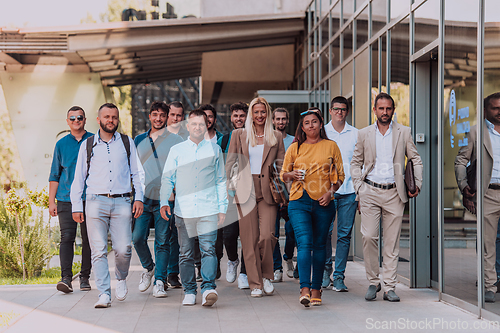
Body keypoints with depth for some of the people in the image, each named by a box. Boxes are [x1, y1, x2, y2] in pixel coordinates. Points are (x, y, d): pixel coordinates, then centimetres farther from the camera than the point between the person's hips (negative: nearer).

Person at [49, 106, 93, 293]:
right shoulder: (61, 144, 10)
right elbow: (54, 175, 13)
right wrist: (51, 201, 6)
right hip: (65, 199, 0)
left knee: (88, 239, 4)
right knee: (67, 237, -9)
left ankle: (85, 277, 13)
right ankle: (66, 278, -11)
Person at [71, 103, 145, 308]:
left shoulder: (127, 143, 14)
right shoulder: (88, 145, 13)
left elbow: (137, 173, 16)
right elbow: (79, 177, 15)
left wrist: (139, 198, 4)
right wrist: (76, 206, 8)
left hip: (121, 202, 0)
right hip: (96, 202, 0)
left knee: (123, 249, -9)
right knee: (99, 251, -7)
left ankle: (121, 278, 21)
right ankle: (104, 295, -5)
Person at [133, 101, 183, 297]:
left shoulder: (175, 140, 3)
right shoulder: (139, 140, 12)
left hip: (164, 199, -2)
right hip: (143, 198, 2)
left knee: (162, 242, -2)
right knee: (138, 237, -6)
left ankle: (160, 281, 5)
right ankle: (148, 268, 20)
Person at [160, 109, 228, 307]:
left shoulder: (215, 149, 12)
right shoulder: (176, 151, 11)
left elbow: (221, 181, 15)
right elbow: (167, 179, 10)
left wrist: (222, 207, 10)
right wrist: (164, 202, -4)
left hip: (208, 209, -1)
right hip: (183, 210, 1)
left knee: (208, 249, -13)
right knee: (186, 253, 4)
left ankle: (208, 288, -19)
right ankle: (189, 292, 12)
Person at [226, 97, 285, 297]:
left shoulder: (276, 137, 11)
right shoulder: (239, 135, 10)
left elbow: (281, 166, 12)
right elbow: (230, 163, 10)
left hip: (268, 192, 0)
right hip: (246, 191, 0)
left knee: (267, 236, -12)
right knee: (250, 239, -1)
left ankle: (267, 276, 11)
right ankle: (255, 284, 8)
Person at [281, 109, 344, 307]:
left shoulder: (330, 146, 8)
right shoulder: (295, 148, 9)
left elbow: (339, 175, 10)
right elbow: (283, 175, 16)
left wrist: (330, 192, -7)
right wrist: (292, 175, -7)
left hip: (323, 203, 1)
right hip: (299, 202, -1)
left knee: (319, 245, 6)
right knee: (304, 243, -14)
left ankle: (316, 289, 15)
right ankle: (305, 289, -21)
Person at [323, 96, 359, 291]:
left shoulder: (356, 134, 8)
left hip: (349, 191, 1)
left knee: (344, 234, 0)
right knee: (325, 231, -5)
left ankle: (339, 276, 7)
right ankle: (326, 268, 16)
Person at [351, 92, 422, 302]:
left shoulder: (404, 133, 7)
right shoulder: (364, 134, 8)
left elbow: (416, 159, 12)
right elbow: (356, 162, 13)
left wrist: (417, 185, 0)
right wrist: (358, 188, 2)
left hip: (394, 193, 0)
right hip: (370, 192, 0)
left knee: (392, 241, 1)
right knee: (369, 237, -10)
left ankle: (389, 287, 6)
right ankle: (373, 283, 6)